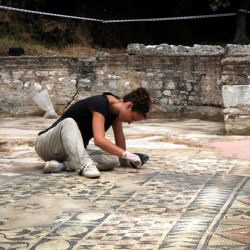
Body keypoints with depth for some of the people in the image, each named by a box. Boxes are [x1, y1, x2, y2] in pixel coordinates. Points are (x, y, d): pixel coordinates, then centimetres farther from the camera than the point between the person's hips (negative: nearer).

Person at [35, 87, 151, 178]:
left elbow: (119, 138, 11)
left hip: (75, 152, 7)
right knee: (69, 122, -39)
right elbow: (99, 140, -36)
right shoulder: (99, 104, -25)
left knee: (112, 160, -19)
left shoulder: (116, 107, 0)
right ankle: (84, 165, -48)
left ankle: (62, 165, -27)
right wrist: (126, 154, -32)